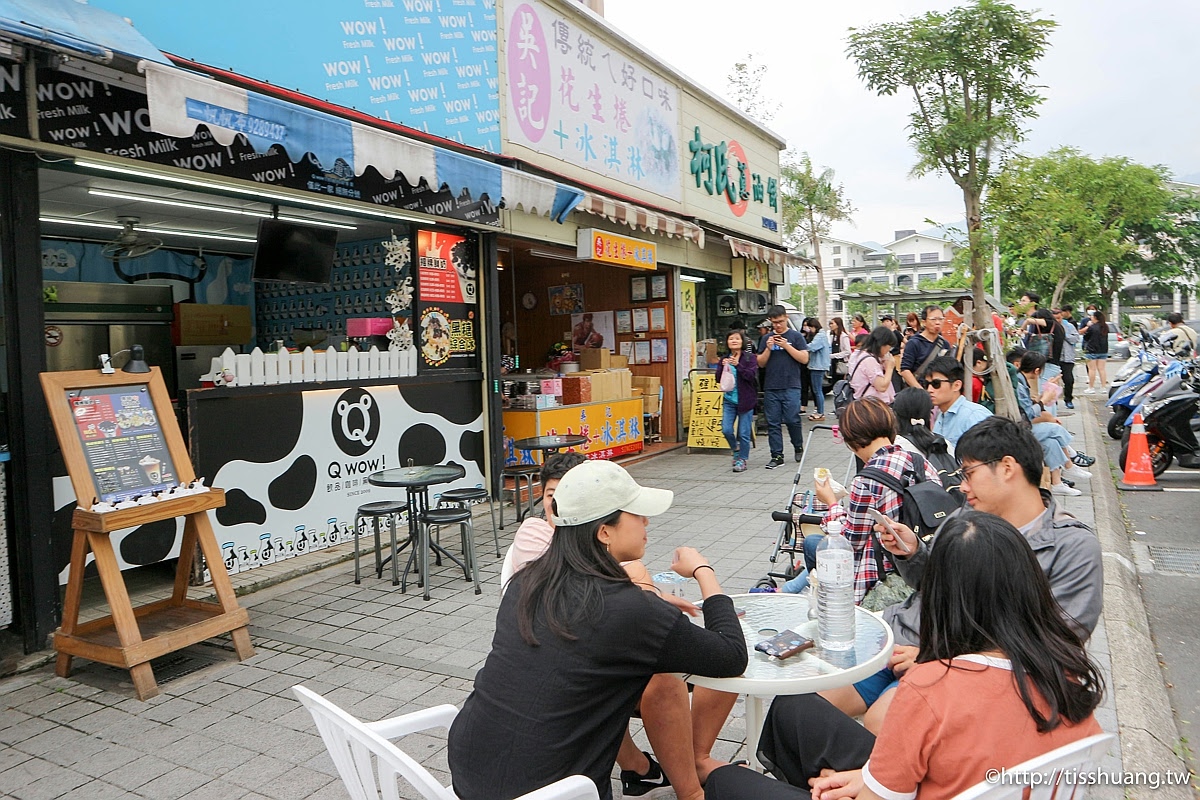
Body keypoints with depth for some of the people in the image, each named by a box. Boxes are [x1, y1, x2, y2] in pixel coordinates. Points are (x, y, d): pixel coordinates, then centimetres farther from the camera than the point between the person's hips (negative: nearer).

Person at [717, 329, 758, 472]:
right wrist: (723, 367, -15)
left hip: (745, 400, -3)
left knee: (743, 433, 1)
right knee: (726, 430, -5)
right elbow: (718, 379, 3)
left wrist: (738, 365, -25)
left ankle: (742, 459, 15)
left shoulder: (750, 358, -4)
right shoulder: (724, 359, 9)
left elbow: (752, 376, -16)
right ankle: (736, 451, 23)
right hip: (729, 400, 4)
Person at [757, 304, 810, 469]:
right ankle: (777, 456, 9)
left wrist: (786, 346, -12)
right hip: (770, 388, 3)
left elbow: (804, 358, -4)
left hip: (791, 387, -3)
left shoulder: (796, 336, 3)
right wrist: (768, 348, -6)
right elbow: (761, 363, 10)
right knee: (773, 423, 3)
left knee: (792, 420, -6)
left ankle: (798, 448, 20)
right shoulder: (766, 338, 12)